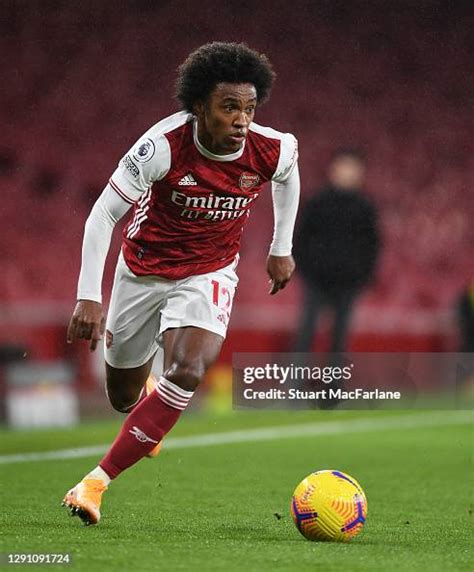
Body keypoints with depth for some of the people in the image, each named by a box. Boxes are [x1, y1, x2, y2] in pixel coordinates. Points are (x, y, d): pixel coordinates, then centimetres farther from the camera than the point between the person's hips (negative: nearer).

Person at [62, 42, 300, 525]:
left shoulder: (272, 150, -20)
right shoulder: (163, 146, -28)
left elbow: (288, 174, 8)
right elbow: (103, 215, -21)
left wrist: (282, 248, 15)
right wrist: (89, 297, -26)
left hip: (209, 272, 1)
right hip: (144, 269, 0)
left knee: (187, 371, -26)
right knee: (123, 396, 12)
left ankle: (97, 481, -21)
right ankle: (148, 401, 54)